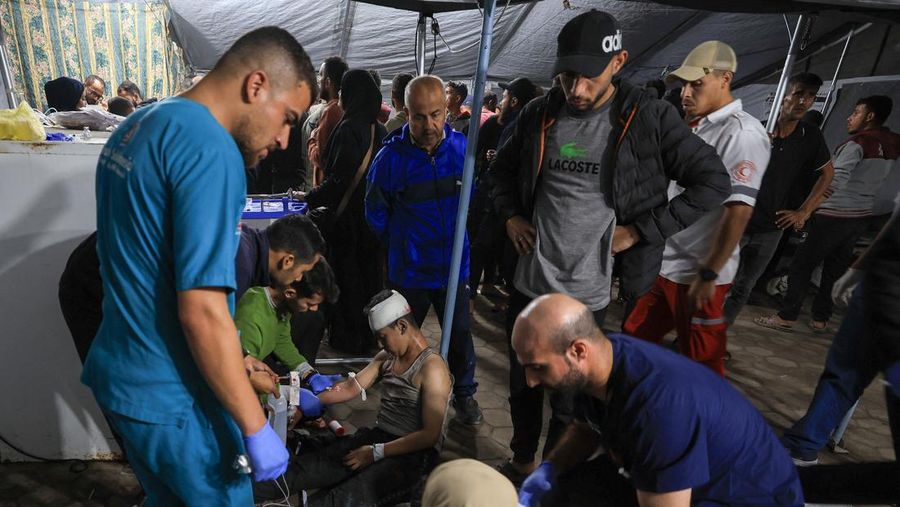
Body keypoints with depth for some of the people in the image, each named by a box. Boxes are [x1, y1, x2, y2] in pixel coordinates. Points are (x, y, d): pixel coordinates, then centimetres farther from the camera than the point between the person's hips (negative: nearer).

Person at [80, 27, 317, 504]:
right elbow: (202, 313, -28)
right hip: (172, 397, -8)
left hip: (117, 374, 9)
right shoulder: (211, 150, -24)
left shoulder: (136, 126, 6)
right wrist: (256, 429, -18)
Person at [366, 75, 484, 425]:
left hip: (454, 266, 2)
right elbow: (376, 213, -1)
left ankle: (464, 393, 37)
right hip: (408, 270, -1)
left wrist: (459, 240, 8)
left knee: (460, 335, 14)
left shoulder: (463, 148, -8)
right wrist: (400, 247, 7)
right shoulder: (391, 156, -14)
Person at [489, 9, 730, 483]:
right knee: (522, 386, 20)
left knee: (568, 401, 11)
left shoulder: (647, 116, -8)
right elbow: (502, 168, 18)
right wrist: (511, 216, 2)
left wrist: (639, 231, -11)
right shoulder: (539, 114, 1)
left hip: (587, 292, -3)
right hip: (529, 281, 4)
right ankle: (521, 462, 46)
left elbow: (713, 184, -5)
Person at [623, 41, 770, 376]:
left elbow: (739, 210, -21)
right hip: (663, 264, 8)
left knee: (702, 366, 7)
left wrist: (709, 275, -20)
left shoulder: (742, 133, -14)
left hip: (698, 275, -8)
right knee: (633, 337, 18)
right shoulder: (693, 126, 12)